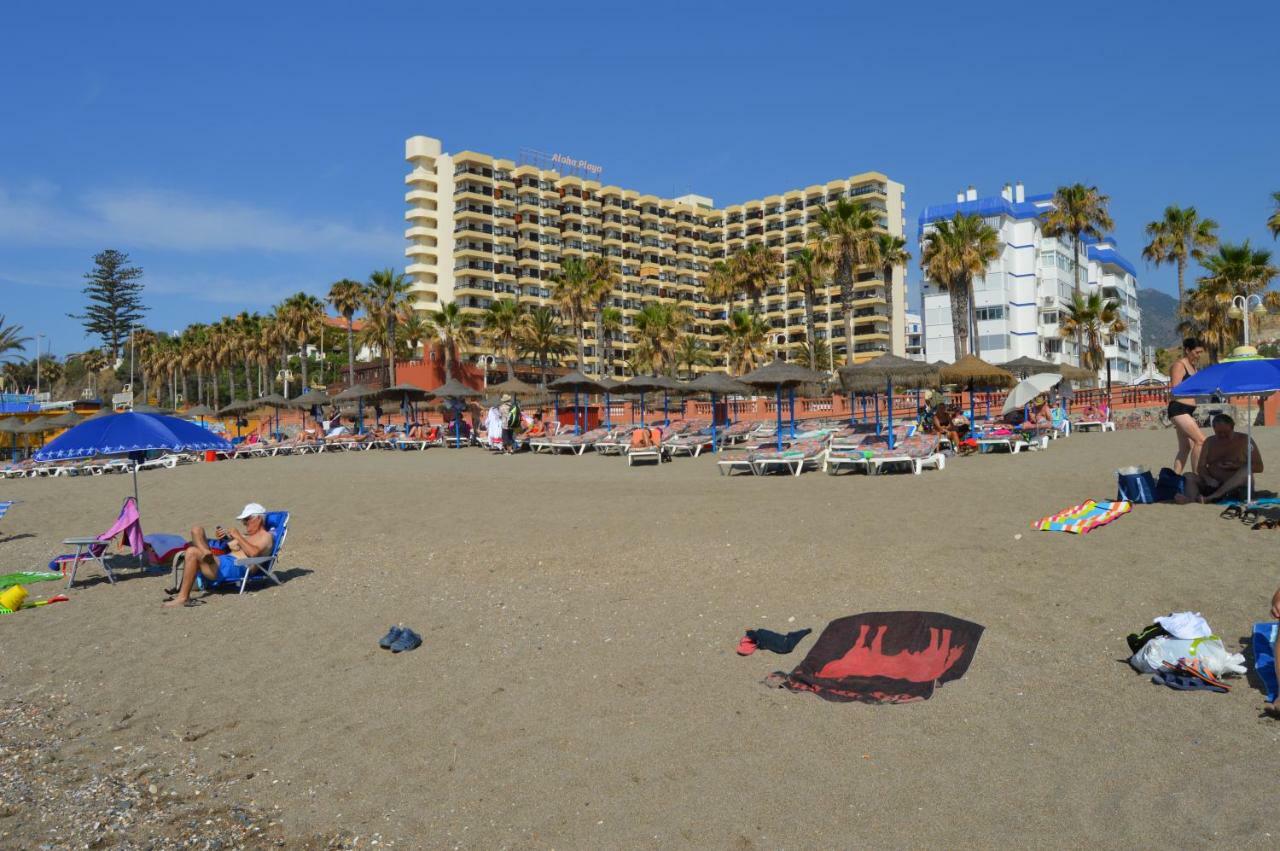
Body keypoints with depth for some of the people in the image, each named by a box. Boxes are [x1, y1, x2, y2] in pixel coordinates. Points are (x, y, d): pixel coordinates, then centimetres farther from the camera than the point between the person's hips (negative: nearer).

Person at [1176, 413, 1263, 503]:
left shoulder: (1245, 441, 4)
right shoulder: (1209, 442, 12)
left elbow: (1259, 467, 1)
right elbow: (1201, 467, 7)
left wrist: (1236, 466, -14)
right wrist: (1207, 478, -15)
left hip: (1237, 486, -3)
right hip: (1213, 484, 3)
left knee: (1246, 470, -32)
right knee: (1189, 476, -19)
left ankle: (1210, 497, -48)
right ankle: (1191, 498, -55)